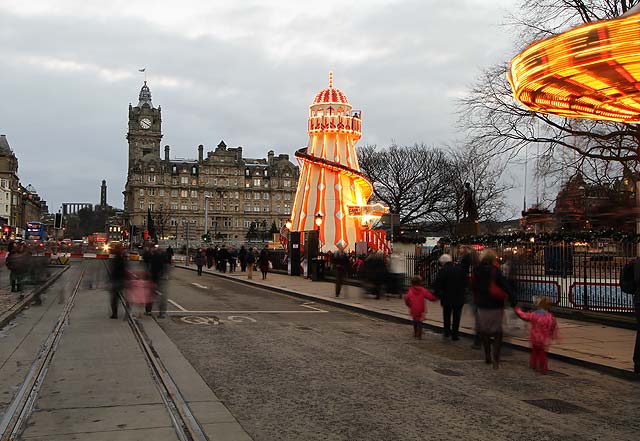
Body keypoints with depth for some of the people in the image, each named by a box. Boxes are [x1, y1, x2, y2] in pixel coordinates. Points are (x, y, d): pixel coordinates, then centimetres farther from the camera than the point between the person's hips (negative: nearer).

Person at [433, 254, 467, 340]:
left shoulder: (442, 271, -14)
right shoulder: (459, 269, -1)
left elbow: (437, 284, -13)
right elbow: (465, 282, 6)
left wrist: (436, 293, 1)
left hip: (447, 298, -2)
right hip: (459, 298, 2)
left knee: (446, 316, 18)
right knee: (456, 317, 10)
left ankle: (446, 332, 23)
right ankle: (454, 335, 10)